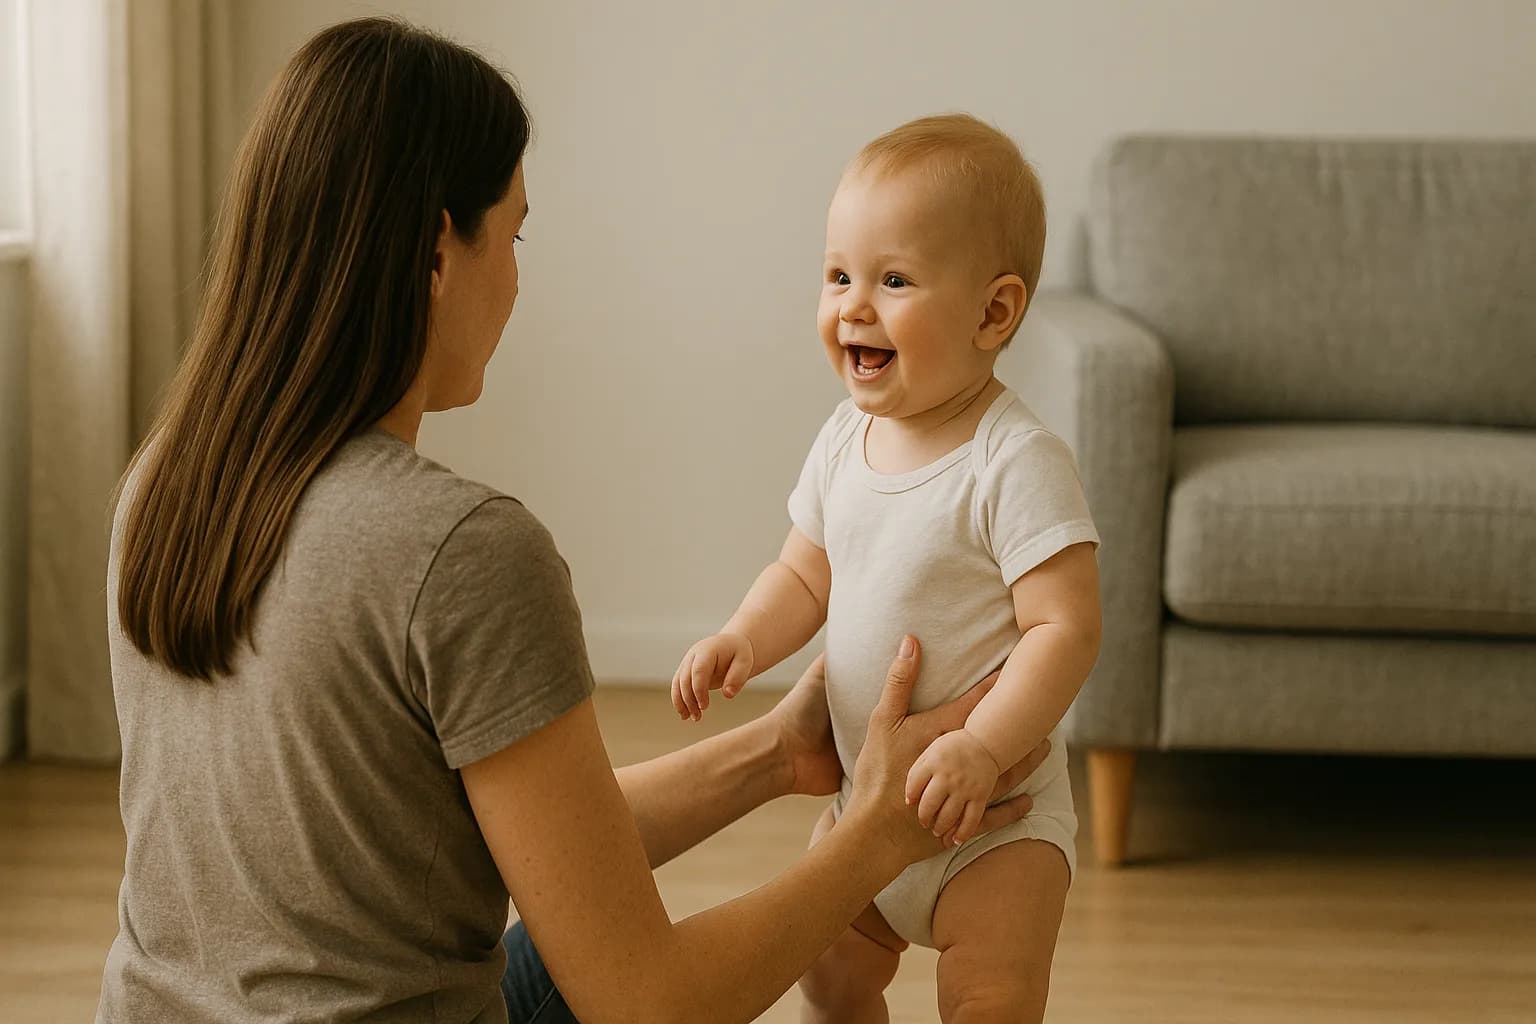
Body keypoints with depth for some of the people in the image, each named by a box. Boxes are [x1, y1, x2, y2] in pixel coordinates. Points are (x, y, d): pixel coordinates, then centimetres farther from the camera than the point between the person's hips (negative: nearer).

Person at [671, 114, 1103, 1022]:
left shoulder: (1016, 462, -22)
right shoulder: (845, 441, -1)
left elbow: (1067, 628, -26)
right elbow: (807, 575, 11)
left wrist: (982, 749, -36)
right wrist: (744, 641, -9)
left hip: (994, 816, -7)